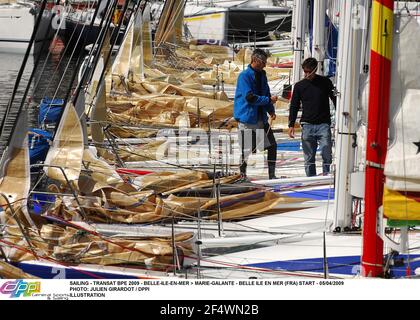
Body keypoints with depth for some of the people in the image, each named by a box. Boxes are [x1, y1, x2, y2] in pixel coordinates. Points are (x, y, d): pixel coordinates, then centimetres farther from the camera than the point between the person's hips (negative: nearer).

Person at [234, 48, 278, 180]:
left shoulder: (262, 75, 12)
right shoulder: (244, 75, -13)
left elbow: (266, 93, 17)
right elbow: (249, 97, -20)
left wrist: (271, 110, 2)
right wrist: (268, 100, -14)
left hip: (261, 118, 8)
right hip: (247, 118, -8)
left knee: (272, 145, 6)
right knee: (247, 149, -2)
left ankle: (272, 175, 13)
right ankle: (243, 175, 13)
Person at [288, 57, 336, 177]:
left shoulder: (325, 82, 4)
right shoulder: (299, 86, 7)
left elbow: (335, 100, 11)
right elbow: (294, 106, 12)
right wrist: (291, 124, 4)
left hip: (323, 124, -1)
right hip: (307, 125, 1)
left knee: (327, 155, -9)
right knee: (309, 158, 2)